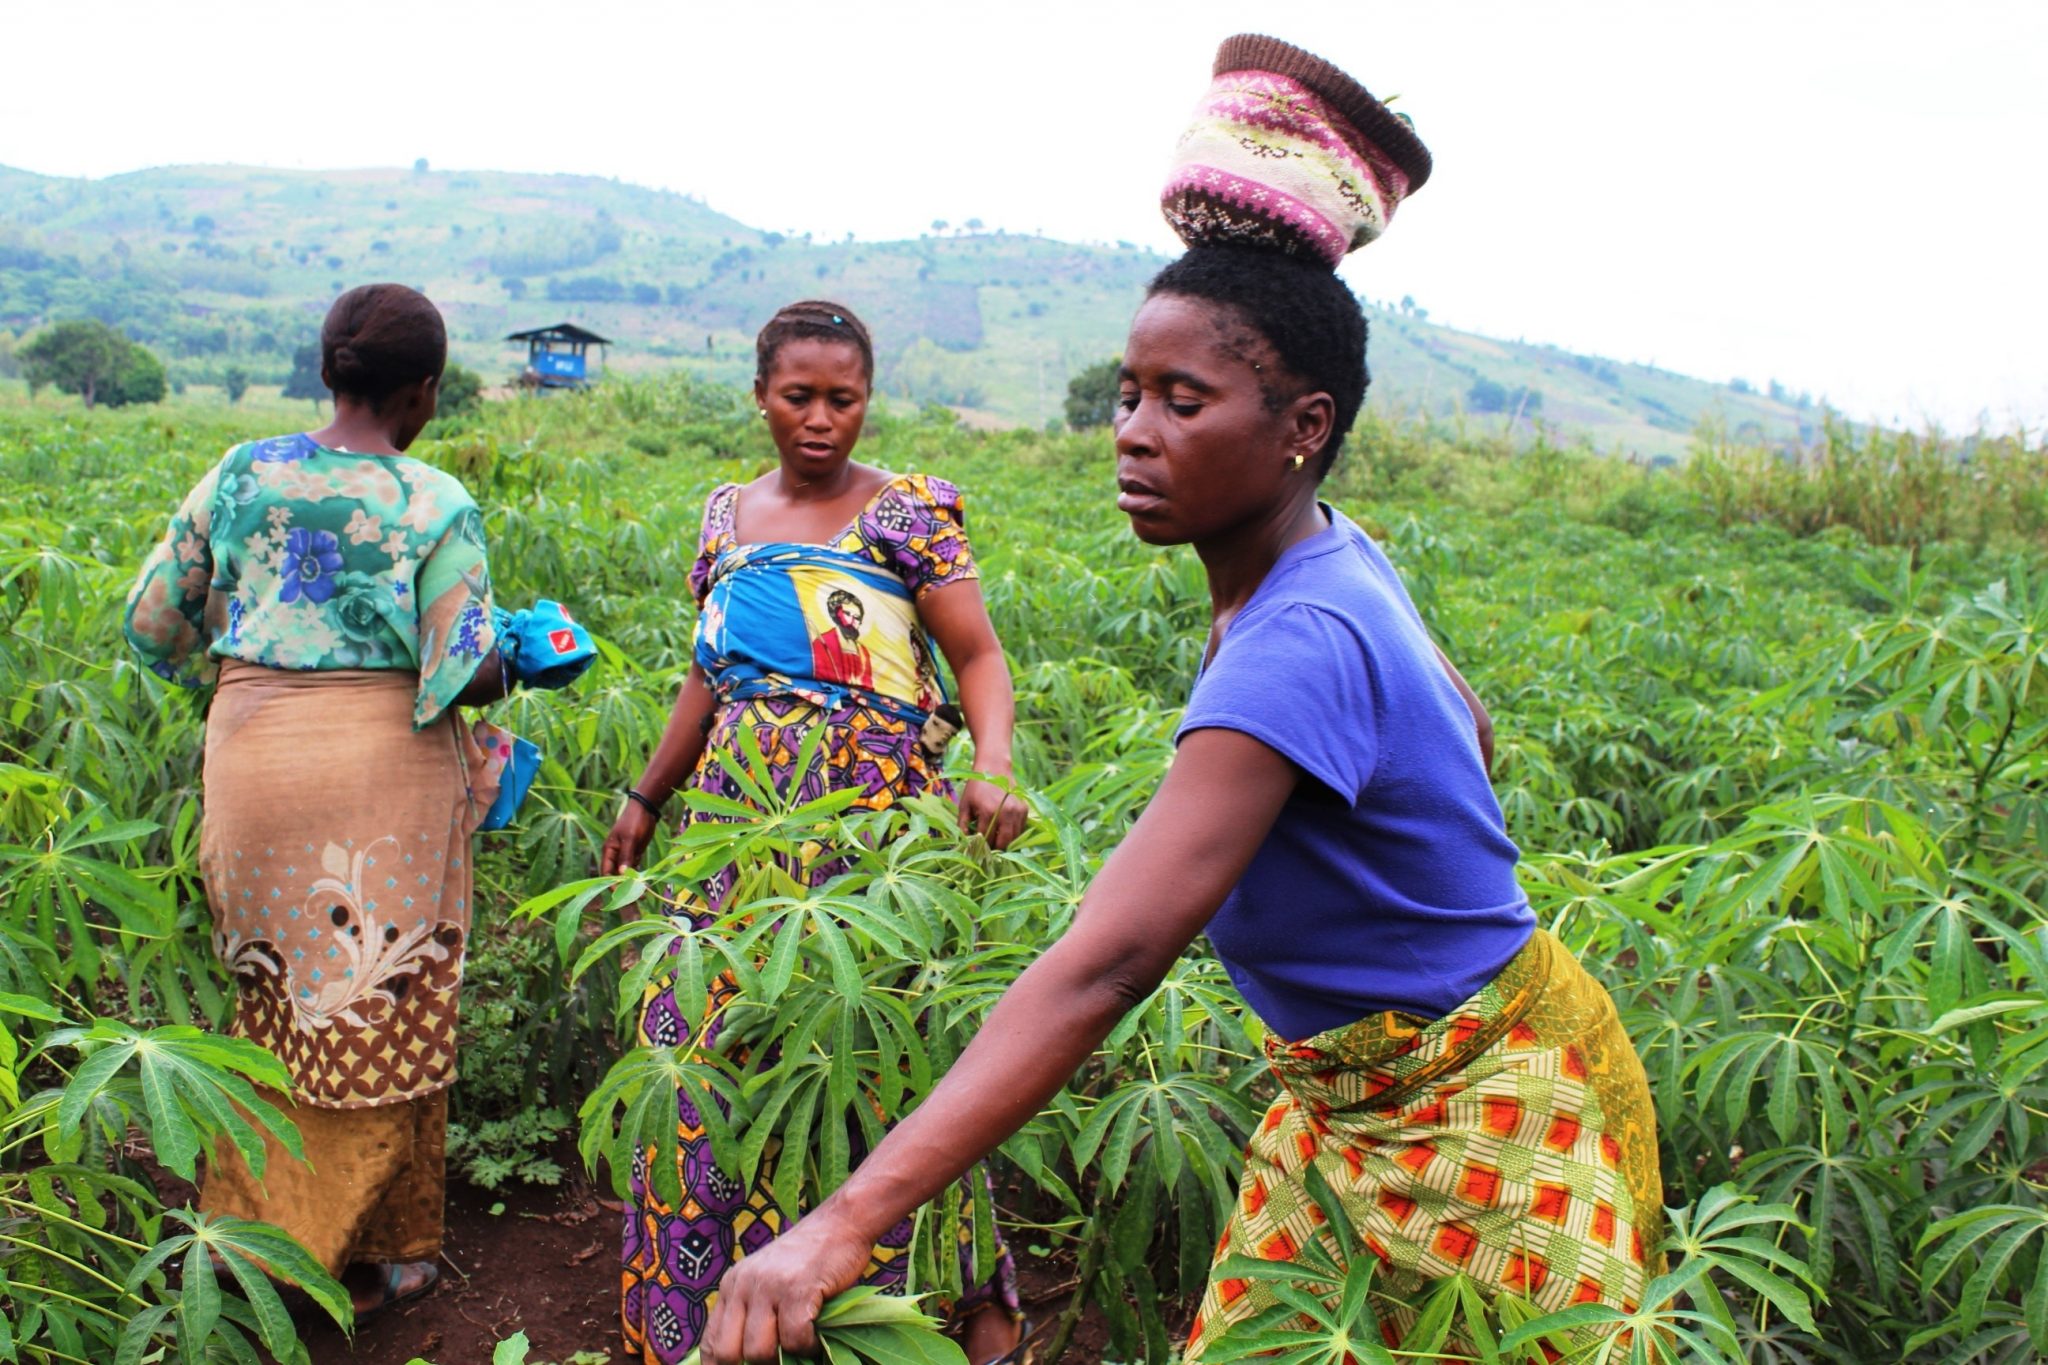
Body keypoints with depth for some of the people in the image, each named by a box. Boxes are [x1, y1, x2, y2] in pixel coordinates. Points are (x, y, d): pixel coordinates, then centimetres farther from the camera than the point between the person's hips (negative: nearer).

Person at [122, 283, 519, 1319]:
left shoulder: (239, 476, 4)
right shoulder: (433, 504, -10)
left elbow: (154, 621, 10)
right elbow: (466, 672, -14)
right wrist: (504, 670, 8)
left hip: (250, 757, 5)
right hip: (381, 770, -4)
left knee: (274, 995, 19)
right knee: (379, 1011, 9)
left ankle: (257, 1231, 32)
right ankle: (361, 1258, 23)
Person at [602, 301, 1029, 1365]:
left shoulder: (906, 512, -2)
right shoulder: (727, 516, 13)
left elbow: (979, 657, -8)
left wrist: (991, 767, -26)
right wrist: (646, 797, 22)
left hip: (870, 818, -5)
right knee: (719, 1042, 6)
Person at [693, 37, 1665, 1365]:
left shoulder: (1301, 645, -33)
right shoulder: (1344, 556, -5)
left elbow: (1105, 964, -42)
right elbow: (1458, 724, 14)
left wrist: (848, 1223, -46)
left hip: (1483, 1118, -8)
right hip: (1348, 1100, 8)